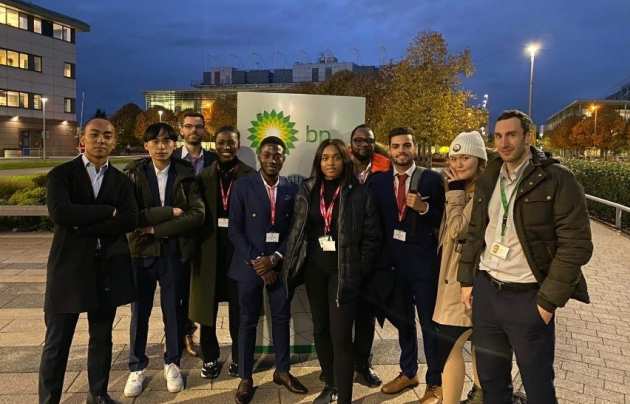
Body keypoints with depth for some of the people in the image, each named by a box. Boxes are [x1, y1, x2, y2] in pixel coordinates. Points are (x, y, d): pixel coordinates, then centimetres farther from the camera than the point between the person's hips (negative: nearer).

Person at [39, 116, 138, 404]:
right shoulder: (61, 174, -2)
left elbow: (130, 220, -8)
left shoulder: (121, 180, 7)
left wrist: (83, 227, -14)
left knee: (102, 338, 15)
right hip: (69, 267, -3)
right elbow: (60, 213, -20)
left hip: (108, 269, 3)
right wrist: (108, 211, -14)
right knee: (57, 342, 5)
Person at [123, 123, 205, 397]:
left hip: (175, 253, 0)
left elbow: (197, 215, -12)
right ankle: (137, 367, 28)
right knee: (140, 312, 10)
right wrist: (169, 212, -16)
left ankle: (172, 364, 30)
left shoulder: (186, 175, -1)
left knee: (174, 310, 11)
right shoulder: (133, 173, -1)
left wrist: (156, 228, -14)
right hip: (142, 251, 0)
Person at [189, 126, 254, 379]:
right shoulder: (204, 176, 6)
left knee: (239, 306, 8)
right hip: (210, 245, 2)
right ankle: (210, 358, 27)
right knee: (207, 304, 10)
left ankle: (238, 357, 25)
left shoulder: (250, 175, -1)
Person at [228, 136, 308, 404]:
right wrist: (256, 262, -13)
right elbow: (234, 230, -7)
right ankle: (245, 378, 22)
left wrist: (275, 259, -10)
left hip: (280, 264, 2)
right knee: (248, 321, 8)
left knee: (282, 318, 11)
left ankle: (282, 371, 29)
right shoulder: (243, 185, -5)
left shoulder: (291, 189, 3)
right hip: (250, 264, -2)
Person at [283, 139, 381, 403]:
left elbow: (372, 236, -4)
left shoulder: (359, 193, -6)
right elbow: (296, 230, 8)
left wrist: (359, 269, -7)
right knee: (320, 329, 14)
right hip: (314, 269, 4)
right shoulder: (307, 191, 5)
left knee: (341, 335, -5)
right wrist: (294, 263, 2)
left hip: (343, 271, -4)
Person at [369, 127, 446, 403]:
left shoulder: (432, 179, -5)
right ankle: (408, 372, 37)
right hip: (392, 261, 4)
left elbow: (444, 220, -6)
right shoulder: (378, 181, 5)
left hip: (424, 261, -4)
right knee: (402, 320, 18)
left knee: (430, 323, 6)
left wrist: (424, 208, -23)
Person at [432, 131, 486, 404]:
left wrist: (455, 191, -17)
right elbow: (447, 232, 14)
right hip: (456, 274, 9)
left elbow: (458, 230, -24)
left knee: (448, 345, -9)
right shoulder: (463, 189, 10)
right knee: (476, 337, 23)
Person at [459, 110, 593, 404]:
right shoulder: (487, 179, 8)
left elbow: (576, 244, -12)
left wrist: (549, 300, -14)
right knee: (491, 379, 17)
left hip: (528, 297, -4)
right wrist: (467, 280, 10)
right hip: (485, 291, 5)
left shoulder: (558, 180, -9)